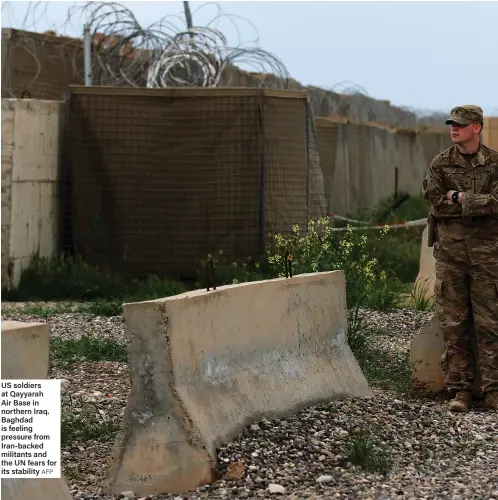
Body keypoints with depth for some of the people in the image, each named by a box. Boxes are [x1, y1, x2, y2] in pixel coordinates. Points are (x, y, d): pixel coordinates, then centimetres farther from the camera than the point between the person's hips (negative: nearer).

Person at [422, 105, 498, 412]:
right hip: (450, 251, 1)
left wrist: (459, 198, -10)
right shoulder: (441, 164, 6)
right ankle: (459, 389, 8)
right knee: (453, 323, 2)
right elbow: (437, 204, -6)